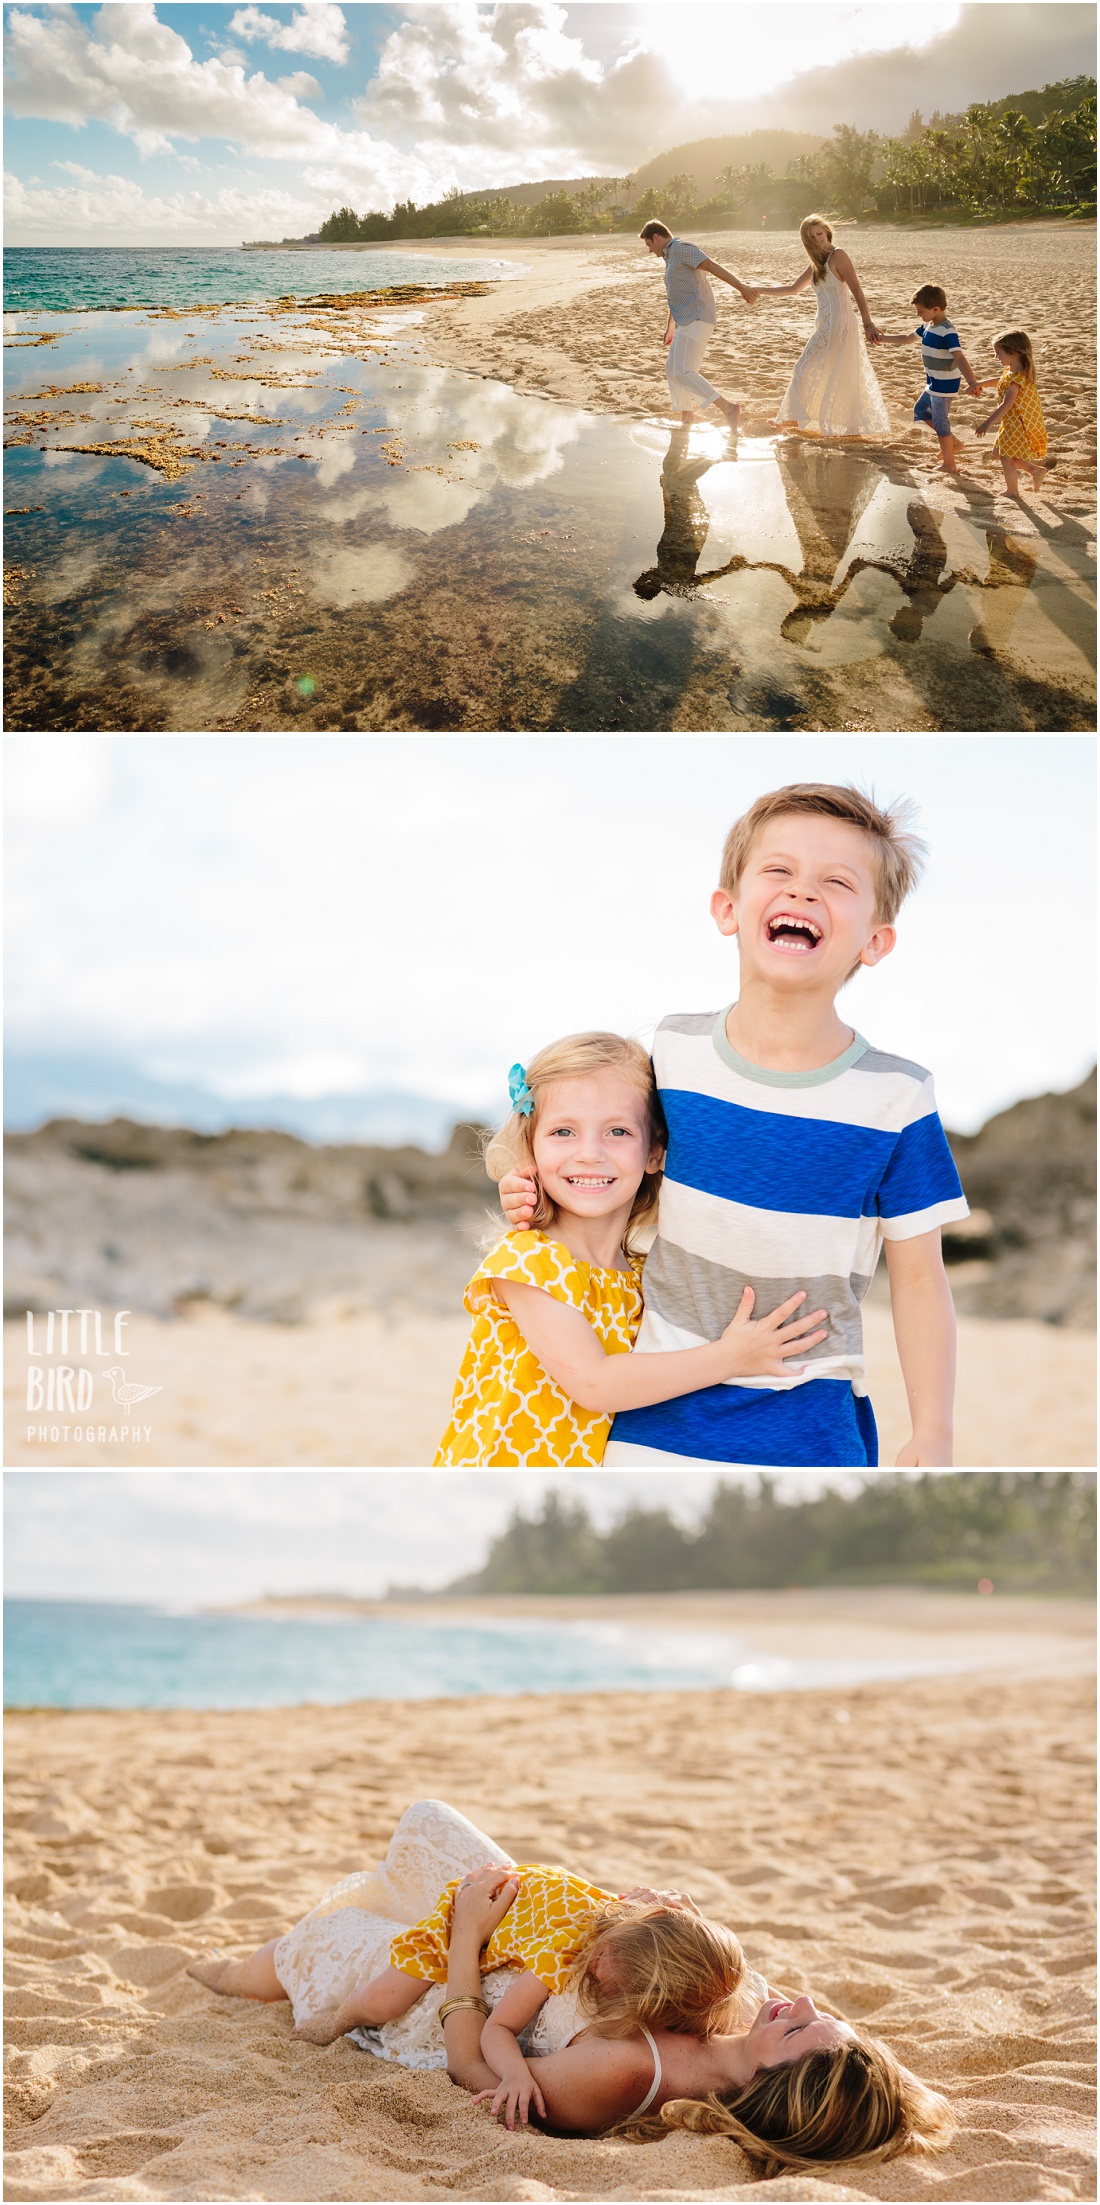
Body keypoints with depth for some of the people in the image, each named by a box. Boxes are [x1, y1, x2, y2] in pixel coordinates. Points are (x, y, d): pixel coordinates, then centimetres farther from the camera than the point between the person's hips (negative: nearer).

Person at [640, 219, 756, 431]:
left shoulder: (681, 249, -9)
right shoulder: (671, 256, 23)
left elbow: (712, 266, -20)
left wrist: (741, 287, -29)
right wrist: (670, 328, 40)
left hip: (696, 319, -11)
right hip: (687, 322, 11)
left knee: (683, 372, -18)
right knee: (672, 368, 20)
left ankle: (727, 407, -23)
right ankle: (687, 417, 31)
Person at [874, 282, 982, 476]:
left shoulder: (947, 331, -26)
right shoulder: (928, 326, 3)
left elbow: (960, 358, -35)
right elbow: (908, 338, 22)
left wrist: (972, 383, -45)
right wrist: (884, 338, 25)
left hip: (945, 384, -10)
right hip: (933, 382, 10)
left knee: (940, 420, -1)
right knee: (921, 410, 25)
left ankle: (949, 465, 11)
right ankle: (954, 442, 29)